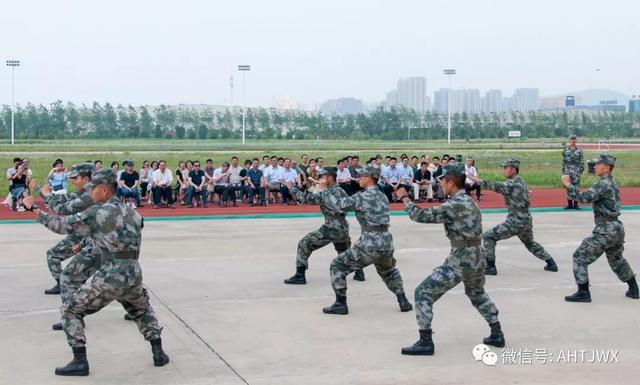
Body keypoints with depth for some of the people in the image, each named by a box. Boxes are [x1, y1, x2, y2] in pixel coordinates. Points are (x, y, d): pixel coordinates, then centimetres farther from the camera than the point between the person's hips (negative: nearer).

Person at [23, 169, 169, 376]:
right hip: (134, 273, 6)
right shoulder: (133, 213, 16)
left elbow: (62, 225, 0)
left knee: (71, 311, 9)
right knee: (142, 310, 33)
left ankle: (80, 362, 4)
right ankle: (158, 353, 24)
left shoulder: (97, 213, -3)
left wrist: (34, 209, 10)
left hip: (111, 275, -6)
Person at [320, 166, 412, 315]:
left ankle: (341, 304, 5)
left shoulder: (362, 197, -9)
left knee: (337, 266, 7)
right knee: (388, 271, 36)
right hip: (386, 243, 7)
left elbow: (340, 205, -10)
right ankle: (403, 302, 29)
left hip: (369, 244, -7)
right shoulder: (383, 197, 13)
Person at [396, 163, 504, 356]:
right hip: (476, 257, 9)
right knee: (477, 294, 33)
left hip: (459, 260, -9)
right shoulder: (469, 201, 12)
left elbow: (421, 216, -14)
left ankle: (425, 342, -4)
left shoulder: (454, 205, -15)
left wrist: (405, 198, -2)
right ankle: (497, 335, 34)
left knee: (423, 293, -2)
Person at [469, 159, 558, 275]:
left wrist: (477, 180, -16)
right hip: (527, 221, 9)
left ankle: (490, 267, -3)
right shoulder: (522, 183, 12)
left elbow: (494, 186, -22)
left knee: (488, 237, -1)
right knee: (530, 243, 32)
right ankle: (551, 264, 33)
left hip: (515, 222, -9)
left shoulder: (513, 184, -15)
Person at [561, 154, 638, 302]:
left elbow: (585, 198, -26)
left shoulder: (603, 184, -14)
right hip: (617, 228, 10)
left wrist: (568, 185, -20)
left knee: (580, 257, -5)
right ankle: (633, 290, 36)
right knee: (616, 260, 29)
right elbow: (591, 198, 18)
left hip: (606, 229, -10)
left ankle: (583, 293, -6)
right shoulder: (612, 184, 16)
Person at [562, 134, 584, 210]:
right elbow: (563, 161, 9)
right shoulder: (566, 150, 7)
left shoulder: (579, 151, 2)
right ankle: (569, 204, 11)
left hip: (576, 172, -2)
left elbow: (582, 162, 2)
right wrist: (563, 171, 5)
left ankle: (576, 204, 4)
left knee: (576, 188, -2)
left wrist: (581, 171, -4)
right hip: (568, 171, 2)